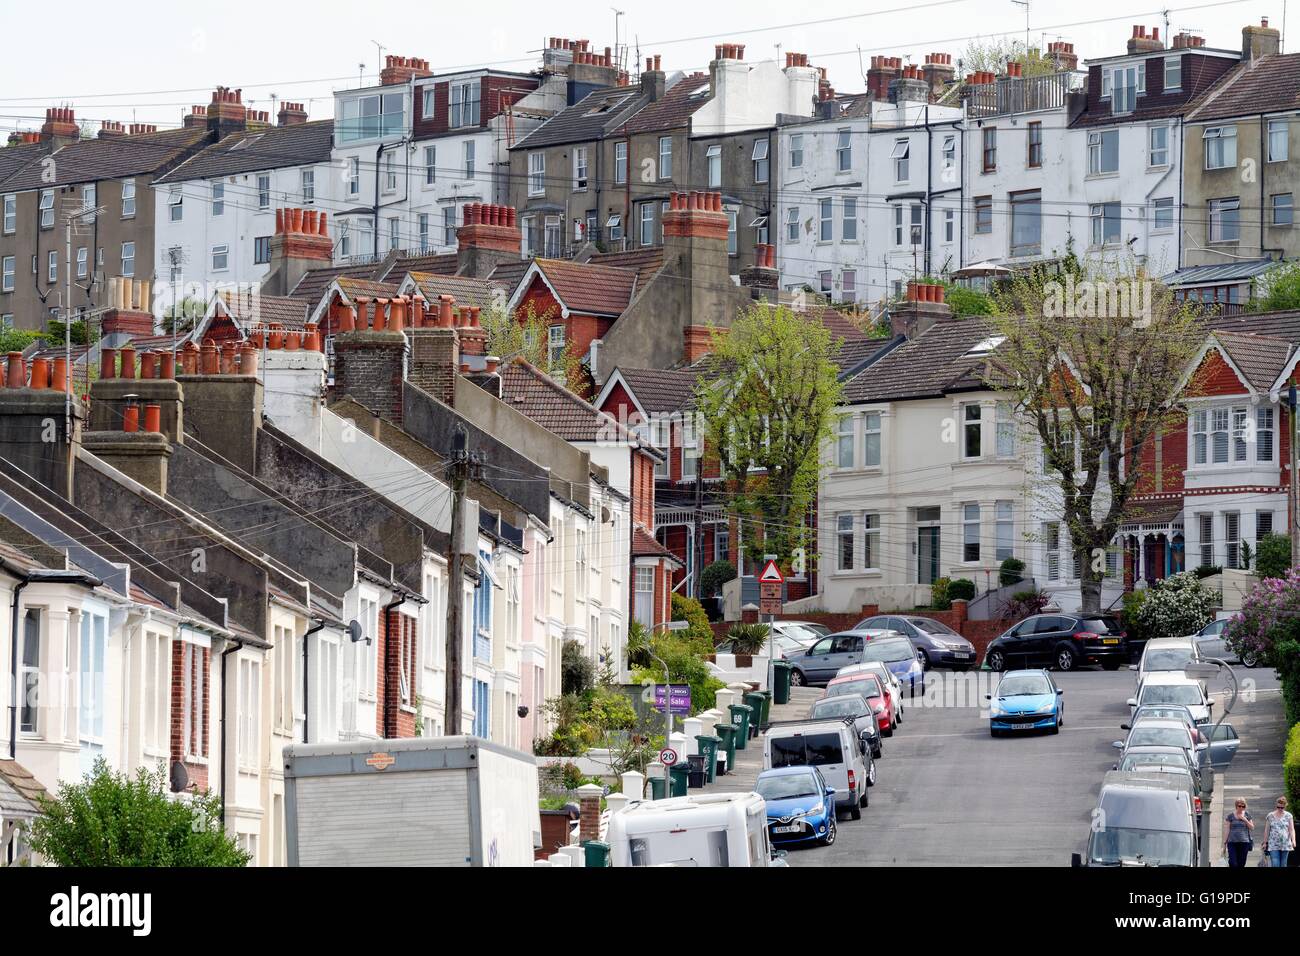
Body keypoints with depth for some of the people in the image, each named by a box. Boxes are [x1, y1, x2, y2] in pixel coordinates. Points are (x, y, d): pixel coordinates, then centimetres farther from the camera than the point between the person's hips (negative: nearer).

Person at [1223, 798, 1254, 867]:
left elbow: (1252, 828, 9)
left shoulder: (1247, 814, 9)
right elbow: (1226, 830, 3)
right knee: (1233, 864, -12)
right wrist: (1224, 843, 0)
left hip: (1244, 843, 2)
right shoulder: (1230, 815, 2)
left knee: (1241, 864, 3)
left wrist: (1245, 820, -6)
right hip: (1232, 842, -2)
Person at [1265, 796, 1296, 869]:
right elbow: (1267, 830, 11)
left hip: (1285, 844, 0)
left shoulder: (1288, 816, 4)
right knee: (1275, 864, -11)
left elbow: (1292, 829, -2)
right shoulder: (1270, 816, 6)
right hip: (1273, 845, 0)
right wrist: (1265, 843, 10)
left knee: (1283, 865, 3)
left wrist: (1293, 840, -16)